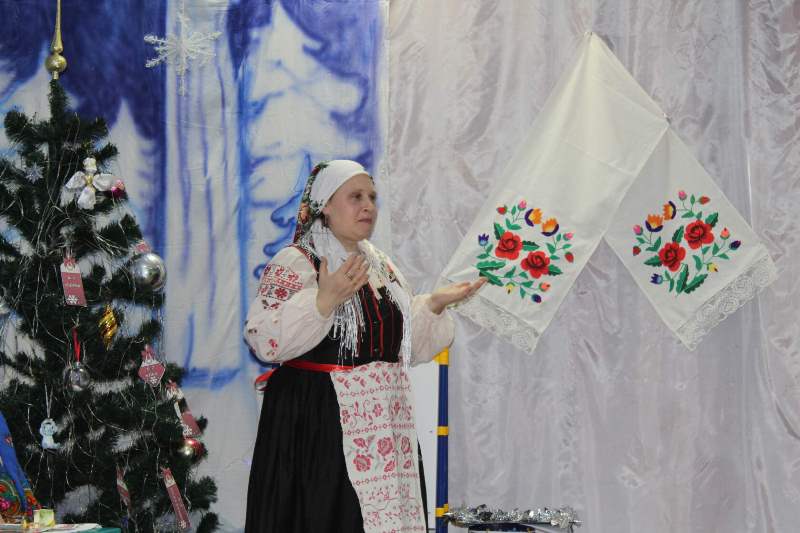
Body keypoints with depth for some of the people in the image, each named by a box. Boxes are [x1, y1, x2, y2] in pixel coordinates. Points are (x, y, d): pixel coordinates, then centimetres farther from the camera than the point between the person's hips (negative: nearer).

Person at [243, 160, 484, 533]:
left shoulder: (381, 265, 17)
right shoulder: (294, 263, -5)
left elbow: (408, 344, 21)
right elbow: (263, 340, -17)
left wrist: (434, 305, 5)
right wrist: (323, 300, -26)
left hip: (381, 427, 6)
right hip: (318, 426, -6)